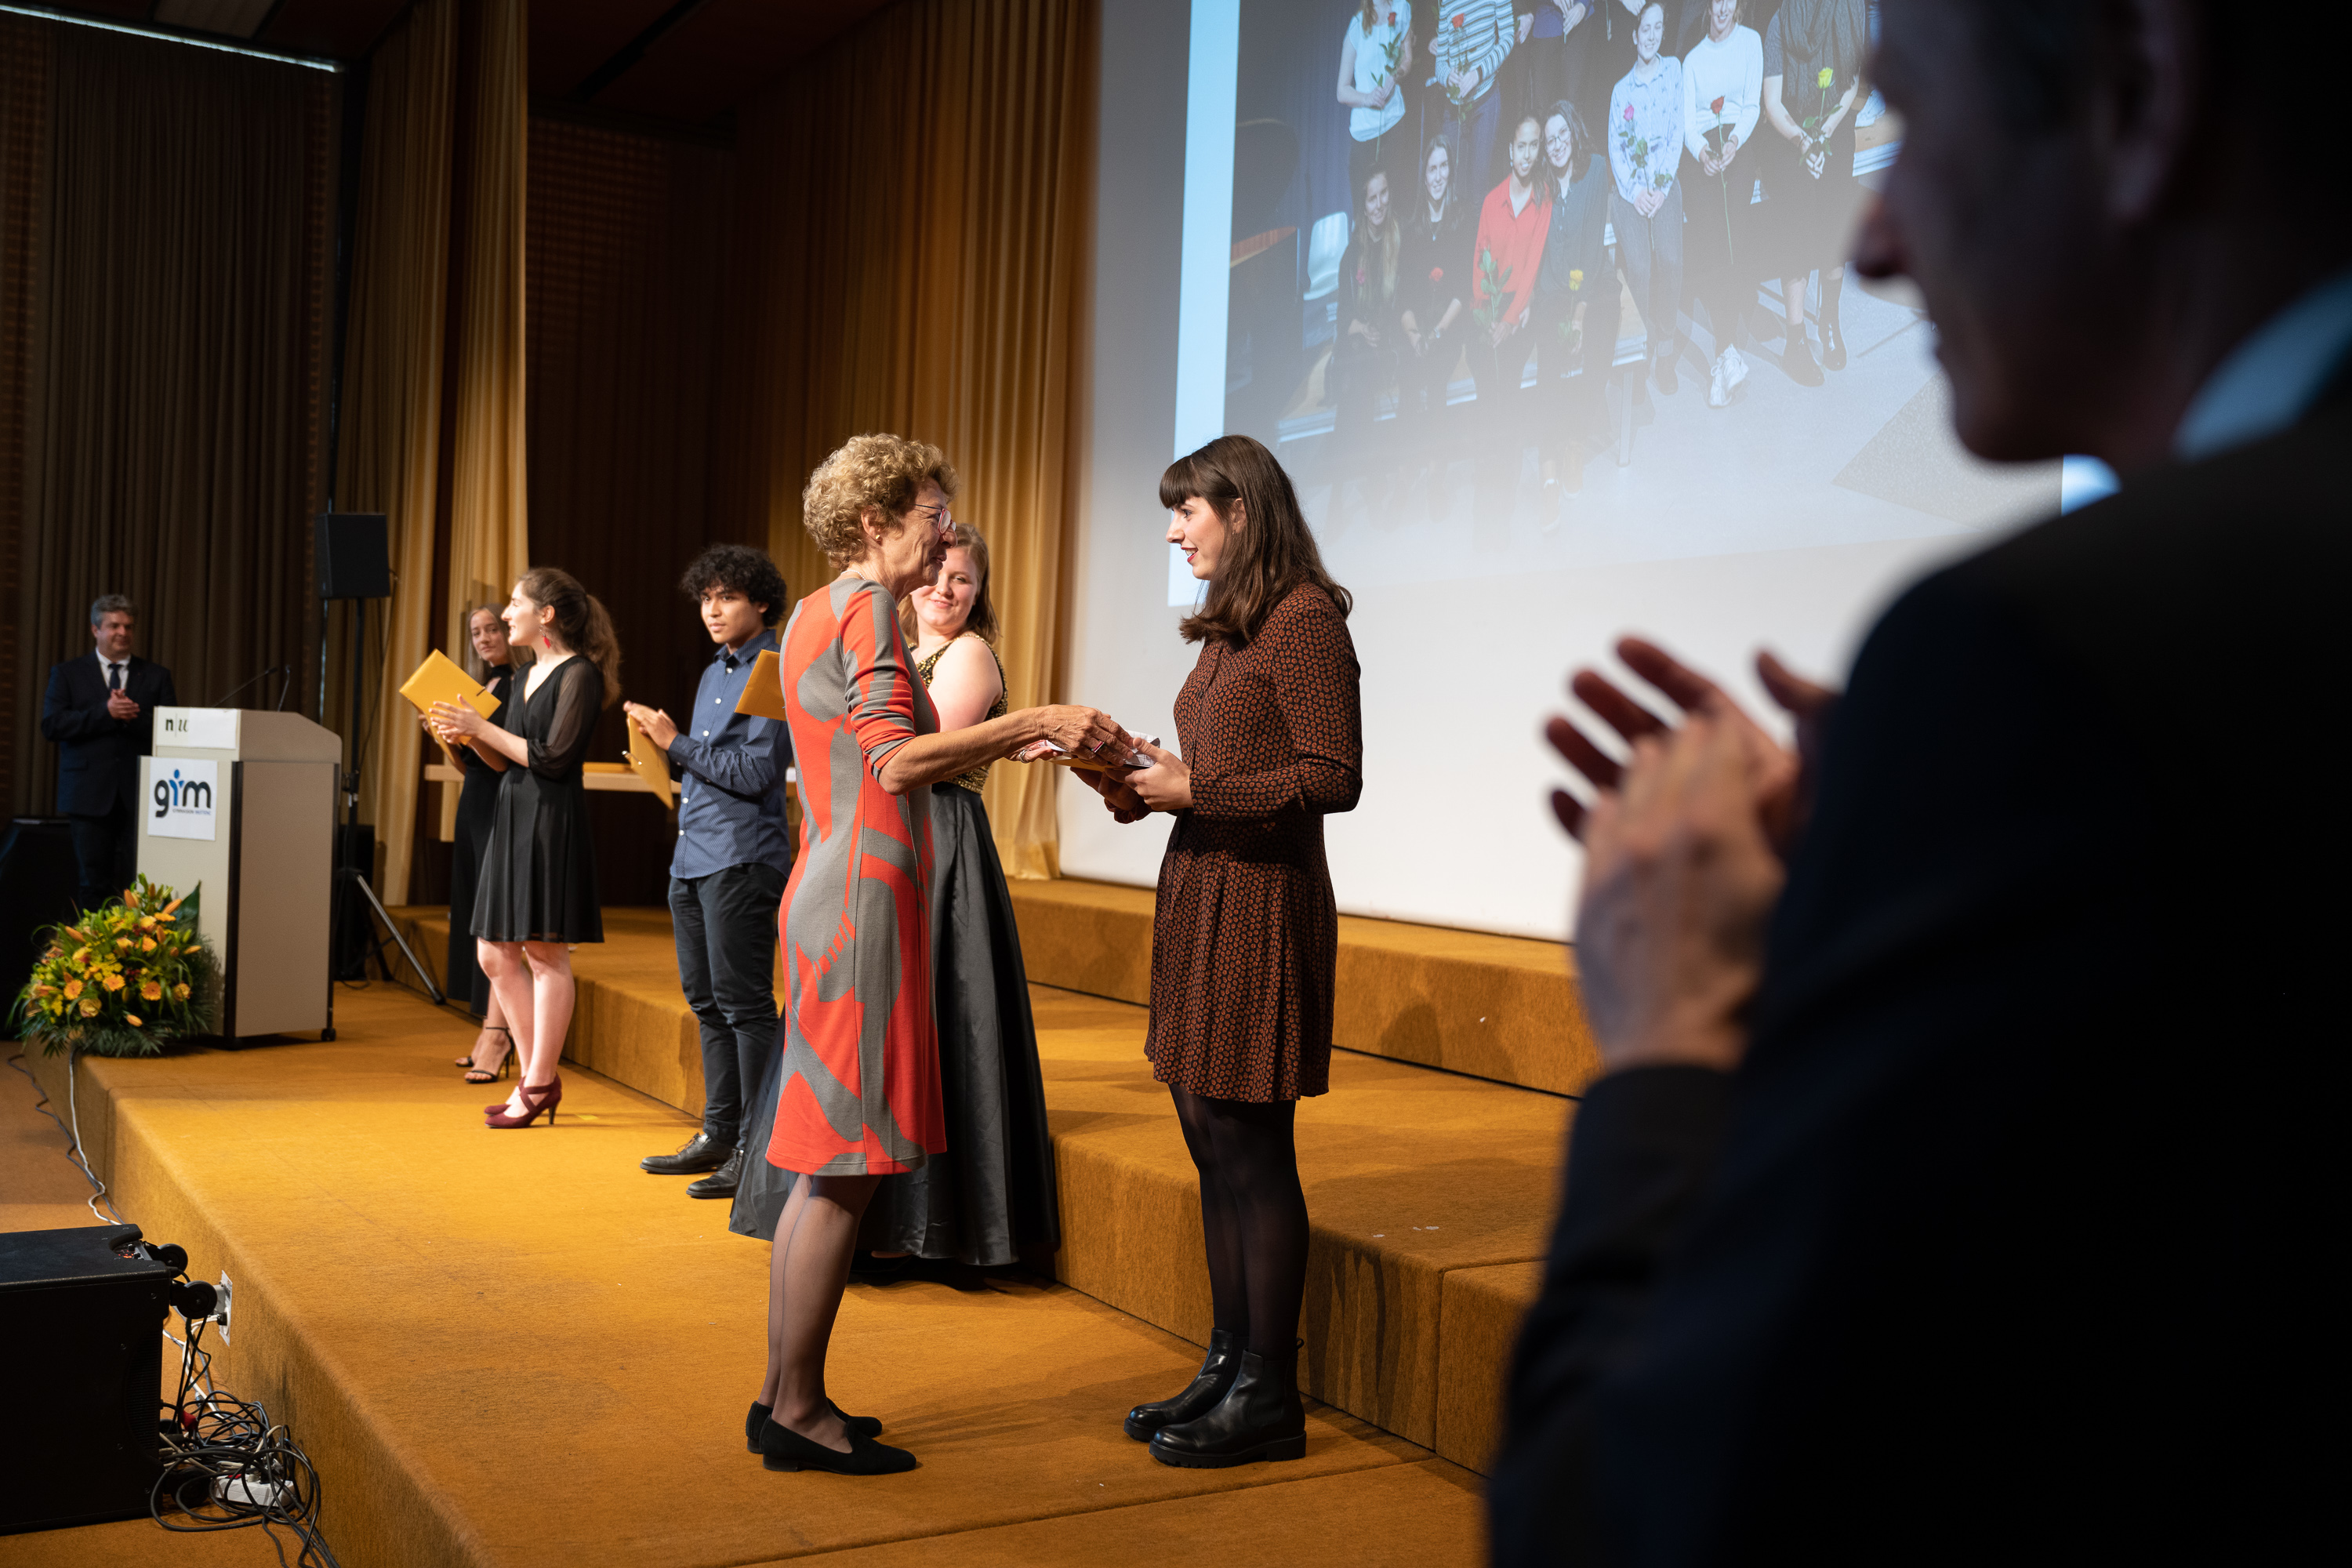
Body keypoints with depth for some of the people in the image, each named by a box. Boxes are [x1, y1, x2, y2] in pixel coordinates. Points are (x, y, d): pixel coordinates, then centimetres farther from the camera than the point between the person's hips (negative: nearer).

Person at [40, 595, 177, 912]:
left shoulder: (156, 676, 12)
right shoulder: (67, 673, 9)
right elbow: (51, 725, -4)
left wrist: (133, 716, -13)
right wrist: (105, 712, -13)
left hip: (140, 796, 0)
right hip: (90, 796, 0)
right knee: (94, 885, 1)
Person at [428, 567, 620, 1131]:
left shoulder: (579, 673, -9)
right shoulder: (530, 673, 18)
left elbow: (553, 757, -17)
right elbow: (510, 759, 17)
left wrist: (483, 729, -12)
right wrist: (468, 738, 2)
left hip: (551, 820, -9)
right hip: (511, 818, 9)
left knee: (546, 953, -3)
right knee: (495, 955, 9)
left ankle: (538, 1085, 5)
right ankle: (538, 1076, 18)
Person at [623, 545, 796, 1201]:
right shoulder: (712, 674, 18)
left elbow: (756, 771, -17)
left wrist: (676, 743, -13)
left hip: (741, 858, -9)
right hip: (692, 856, 9)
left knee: (743, 1003, -7)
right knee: (706, 1000, 13)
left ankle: (758, 1148, -2)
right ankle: (719, 1133, 23)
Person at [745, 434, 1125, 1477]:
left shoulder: (815, 612, 18)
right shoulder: (865, 604, -10)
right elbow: (896, 760, -21)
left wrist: (1011, 743, 16)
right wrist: (1032, 721, -17)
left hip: (829, 892, 10)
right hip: (863, 895, -10)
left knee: (824, 1166, 12)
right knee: (848, 1165, -4)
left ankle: (783, 1397, 19)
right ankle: (798, 1410, 4)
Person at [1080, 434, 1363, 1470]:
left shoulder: (1304, 619, -10)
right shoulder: (1227, 628, 18)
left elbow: (1333, 778, -16)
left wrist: (1191, 787, -16)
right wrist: (1141, 786, 4)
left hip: (1261, 901, -9)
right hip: (1198, 891, 9)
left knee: (1252, 1149, -3)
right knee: (1212, 1145, 12)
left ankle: (1268, 1397, 8)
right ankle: (1230, 1365, 23)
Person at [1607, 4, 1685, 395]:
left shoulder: (1673, 69, 8)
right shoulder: (1622, 88, 13)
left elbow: (1677, 132, 3)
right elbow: (1615, 147, 9)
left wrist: (1662, 187, -6)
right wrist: (1635, 191, -5)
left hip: (1665, 185, -1)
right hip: (1628, 189, 1)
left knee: (1670, 260, -23)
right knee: (1638, 266, -18)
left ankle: (1666, 348, -9)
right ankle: (1643, 351, -4)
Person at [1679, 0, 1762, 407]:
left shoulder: (1750, 41, 10)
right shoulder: (1693, 57, 15)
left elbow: (1753, 104, 3)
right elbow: (1687, 119, 6)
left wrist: (1734, 141, -16)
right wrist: (1702, 152, -14)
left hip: (1739, 145, -2)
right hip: (1701, 150, 2)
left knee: (1727, 233, -18)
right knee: (1708, 239, -15)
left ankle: (1725, 354, -19)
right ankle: (1729, 353, -15)